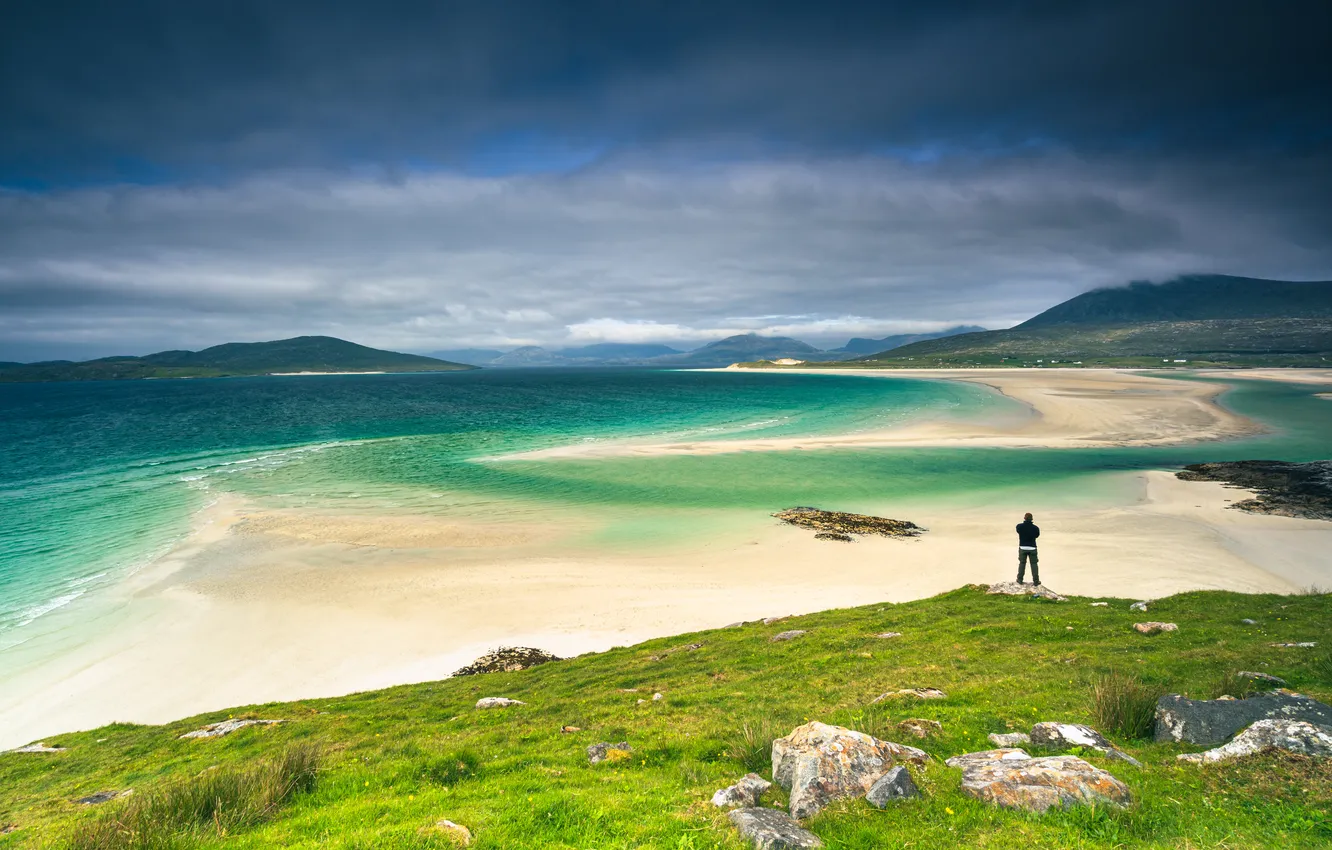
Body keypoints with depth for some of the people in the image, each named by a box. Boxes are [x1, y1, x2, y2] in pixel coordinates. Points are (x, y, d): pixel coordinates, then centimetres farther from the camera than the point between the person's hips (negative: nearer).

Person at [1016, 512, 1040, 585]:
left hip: (1022, 547, 1)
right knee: (1034, 564, 8)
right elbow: (1037, 535, 6)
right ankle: (1036, 581, 9)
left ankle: (1020, 579, 19)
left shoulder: (1019, 526, -12)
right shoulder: (1035, 528, -12)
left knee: (1022, 563, 15)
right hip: (1032, 548, -1)